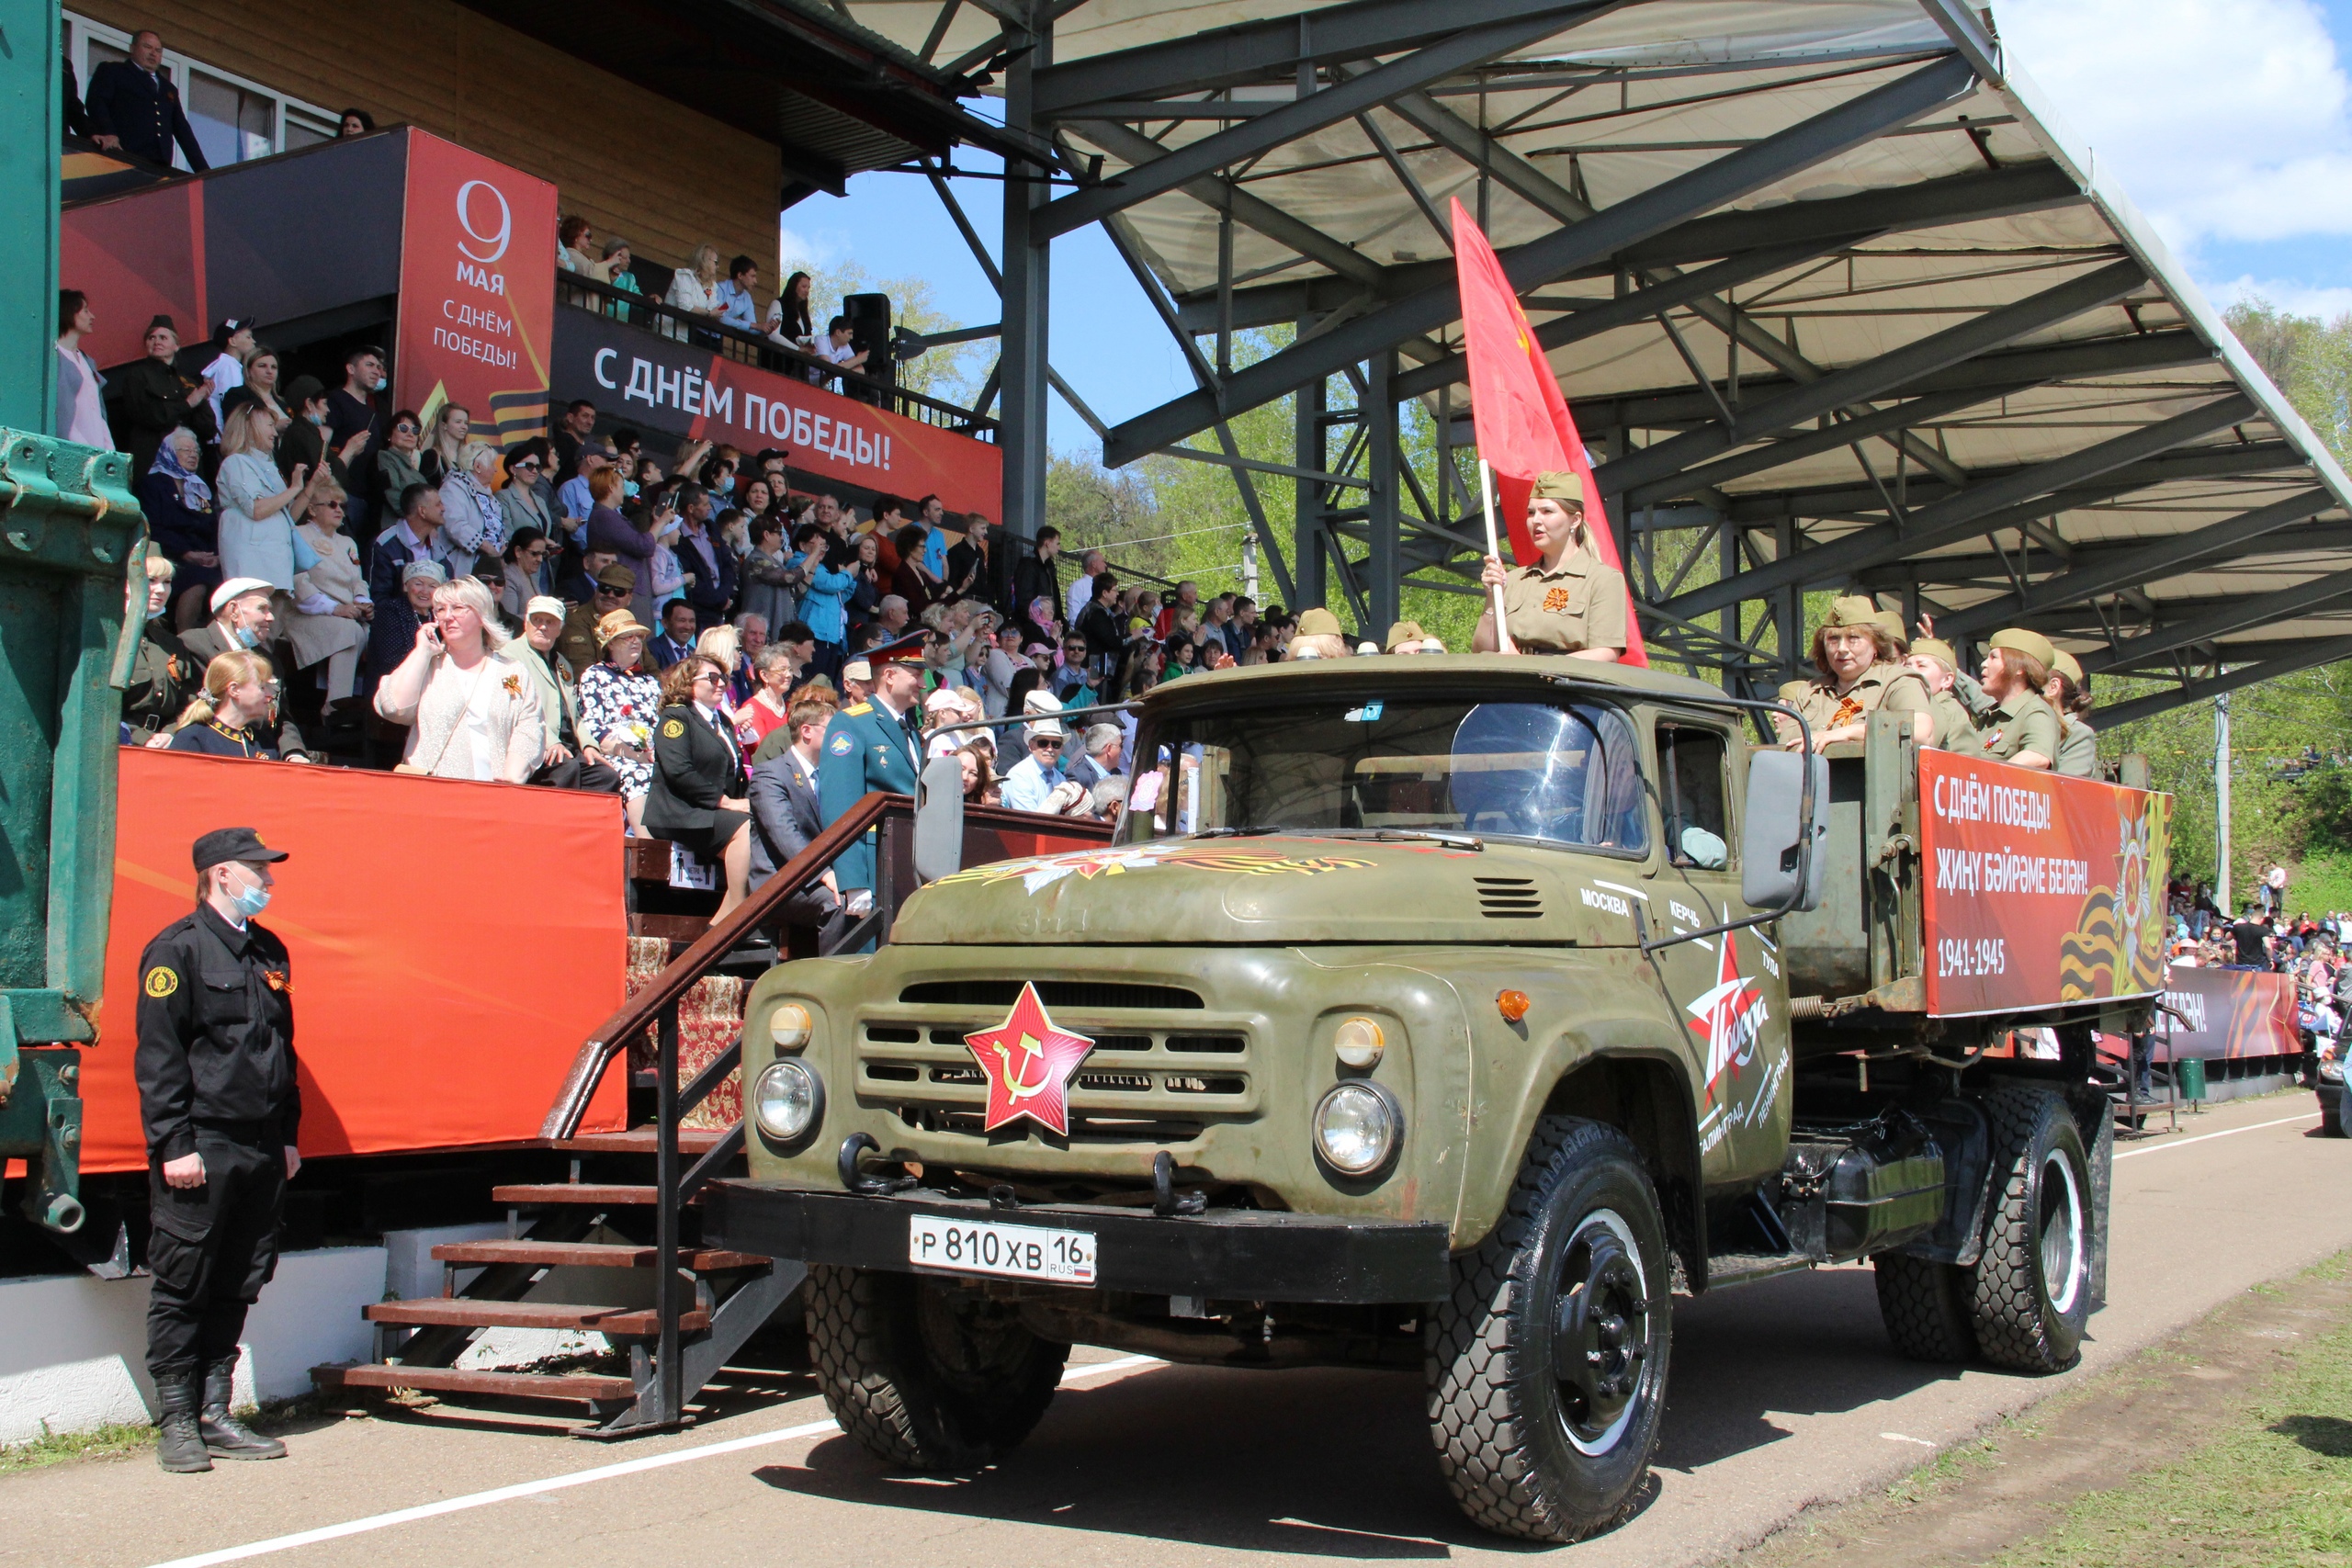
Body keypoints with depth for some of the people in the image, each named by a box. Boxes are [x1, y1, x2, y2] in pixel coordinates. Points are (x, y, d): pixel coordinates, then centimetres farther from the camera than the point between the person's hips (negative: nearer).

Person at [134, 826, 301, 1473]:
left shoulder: (269, 952, 15)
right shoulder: (178, 949, -6)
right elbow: (157, 1056, -11)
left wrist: (289, 1136, 17)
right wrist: (173, 1145, -15)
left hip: (262, 1152, 7)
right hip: (201, 1148, -7)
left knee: (236, 1289, 10)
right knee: (181, 1289, 0)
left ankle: (215, 1415, 17)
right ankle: (177, 1423, 7)